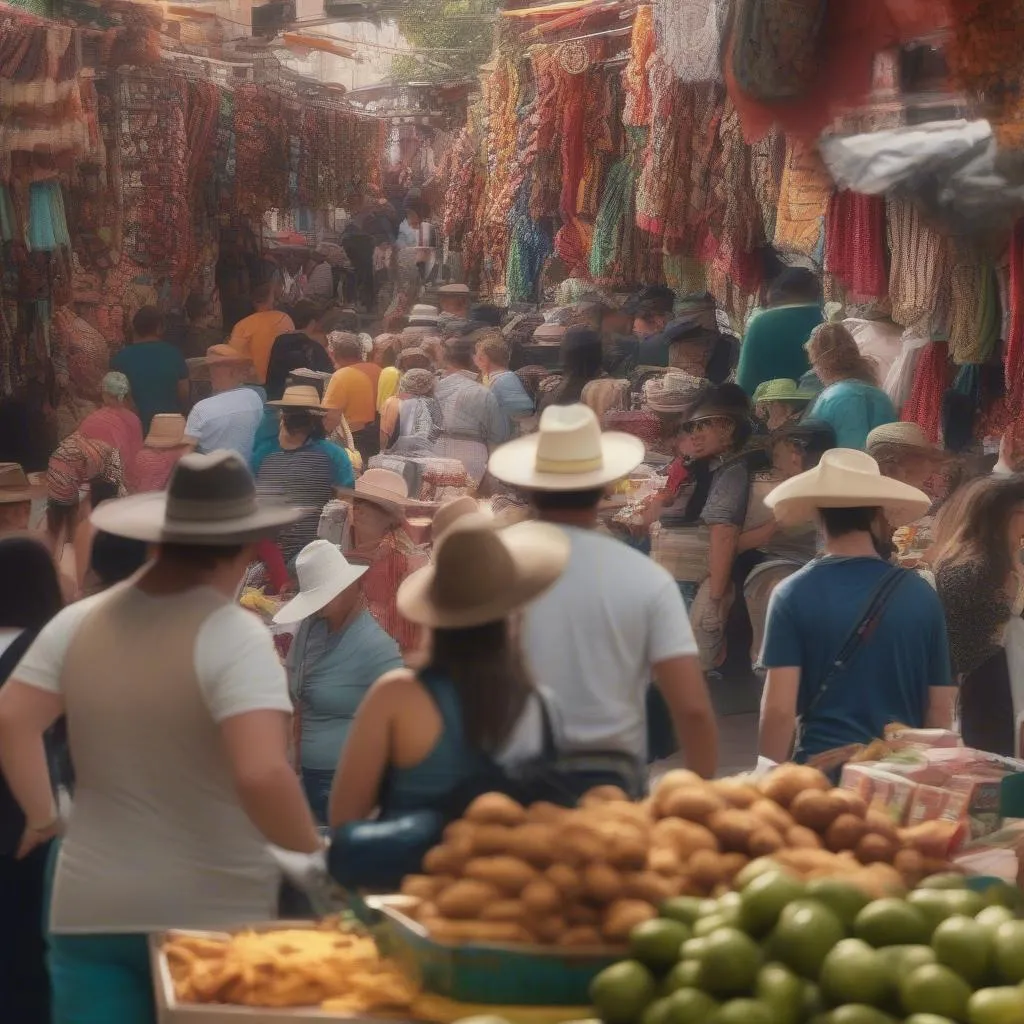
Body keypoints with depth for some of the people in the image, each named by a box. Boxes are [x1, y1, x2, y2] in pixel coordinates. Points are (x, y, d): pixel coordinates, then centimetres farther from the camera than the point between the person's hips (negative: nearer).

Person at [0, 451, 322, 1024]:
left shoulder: (78, 623, 1)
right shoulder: (235, 636, -16)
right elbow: (262, 775, -27)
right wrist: (318, 863, -13)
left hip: (91, 909, 4)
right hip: (213, 914, -4)